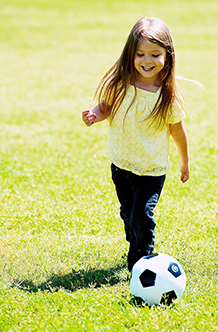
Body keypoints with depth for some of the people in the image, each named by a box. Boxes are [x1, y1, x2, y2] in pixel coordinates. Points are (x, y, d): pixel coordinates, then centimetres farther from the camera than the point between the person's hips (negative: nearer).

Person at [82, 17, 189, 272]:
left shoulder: (168, 97, -16)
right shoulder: (120, 84, -12)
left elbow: (177, 131, -3)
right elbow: (106, 106, 4)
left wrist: (184, 163, 8)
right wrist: (95, 114, -19)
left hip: (152, 169, -3)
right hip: (120, 163, 3)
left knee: (141, 215, -13)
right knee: (128, 214, 18)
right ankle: (136, 249, 43)